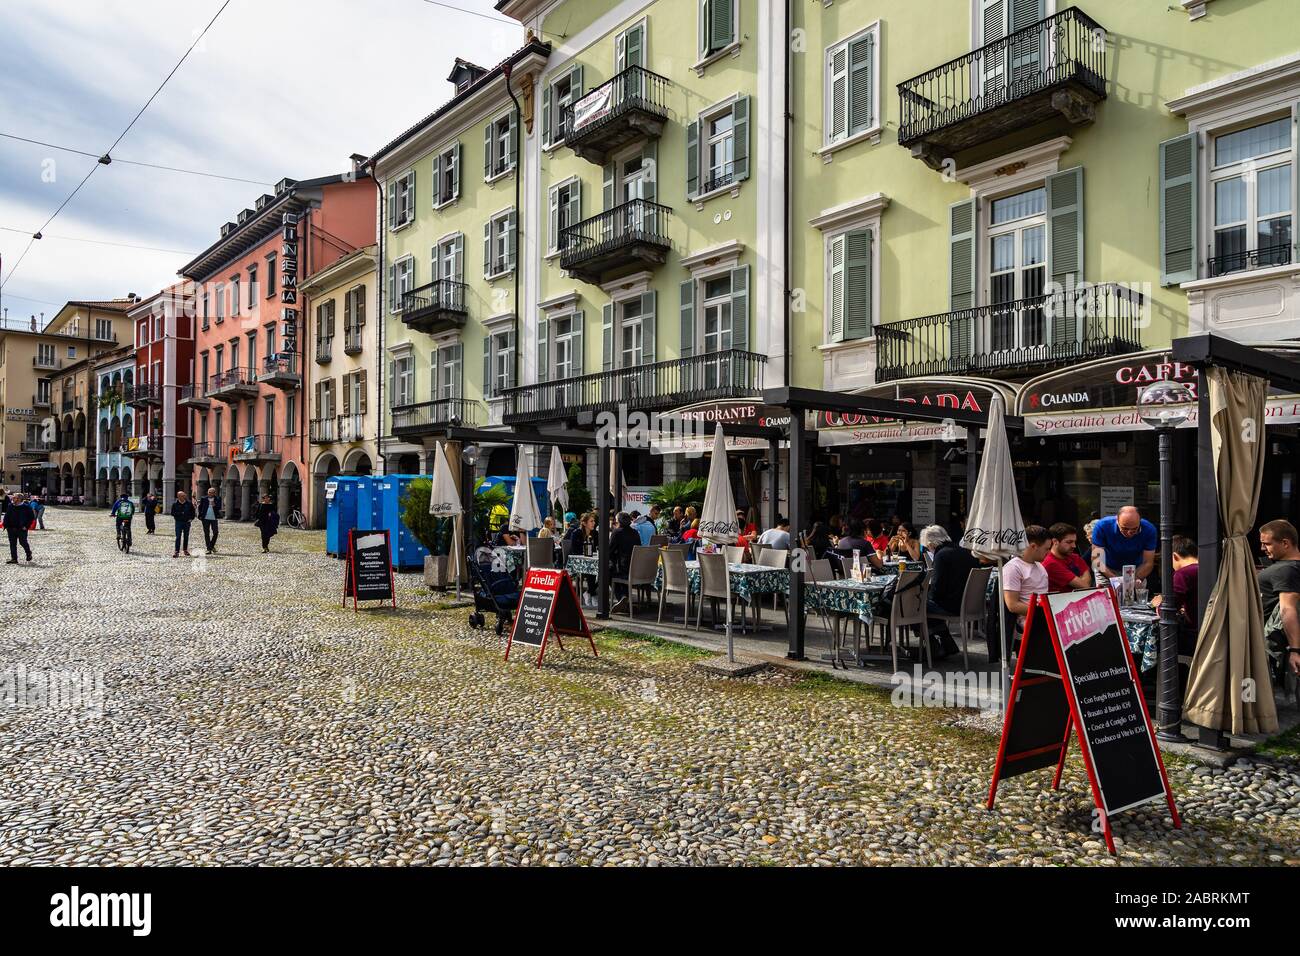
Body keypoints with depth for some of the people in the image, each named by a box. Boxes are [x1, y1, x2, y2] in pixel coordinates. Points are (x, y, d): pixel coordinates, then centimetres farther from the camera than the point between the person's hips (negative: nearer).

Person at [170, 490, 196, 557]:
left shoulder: (189, 503, 2)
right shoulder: (175, 504, -2)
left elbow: (193, 511, 11)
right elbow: (172, 513, 1)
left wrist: (191, 518, 0)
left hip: (187, 522, 2)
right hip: (178, 522, -2)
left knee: (186, 536, 10)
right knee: (178, 537, -8)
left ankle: (185, 550, 22)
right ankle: (176, 551, -8)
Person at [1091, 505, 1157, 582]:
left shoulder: (1149, 529, -17)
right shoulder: (1102, 526, -23)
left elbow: (1147, 563, -12)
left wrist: (1137, 579, -30)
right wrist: (1115, 580, -34)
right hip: (1108, 571, -3)